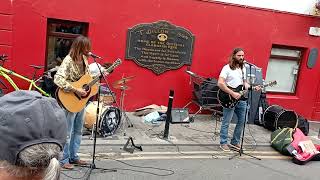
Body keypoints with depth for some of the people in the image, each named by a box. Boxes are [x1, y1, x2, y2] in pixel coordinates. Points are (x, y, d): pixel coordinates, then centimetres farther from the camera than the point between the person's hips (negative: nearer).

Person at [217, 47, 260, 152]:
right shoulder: (227, 68, -10)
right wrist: (232, 93, -22)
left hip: (241, 99, 7)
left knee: (241, 121, 11)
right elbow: (220, 83, -19)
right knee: (226, 122, 0)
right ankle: (223, 143, 13)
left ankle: (235, 142, 24)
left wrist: (252, 88, 2)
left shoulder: (243, 69, 13)